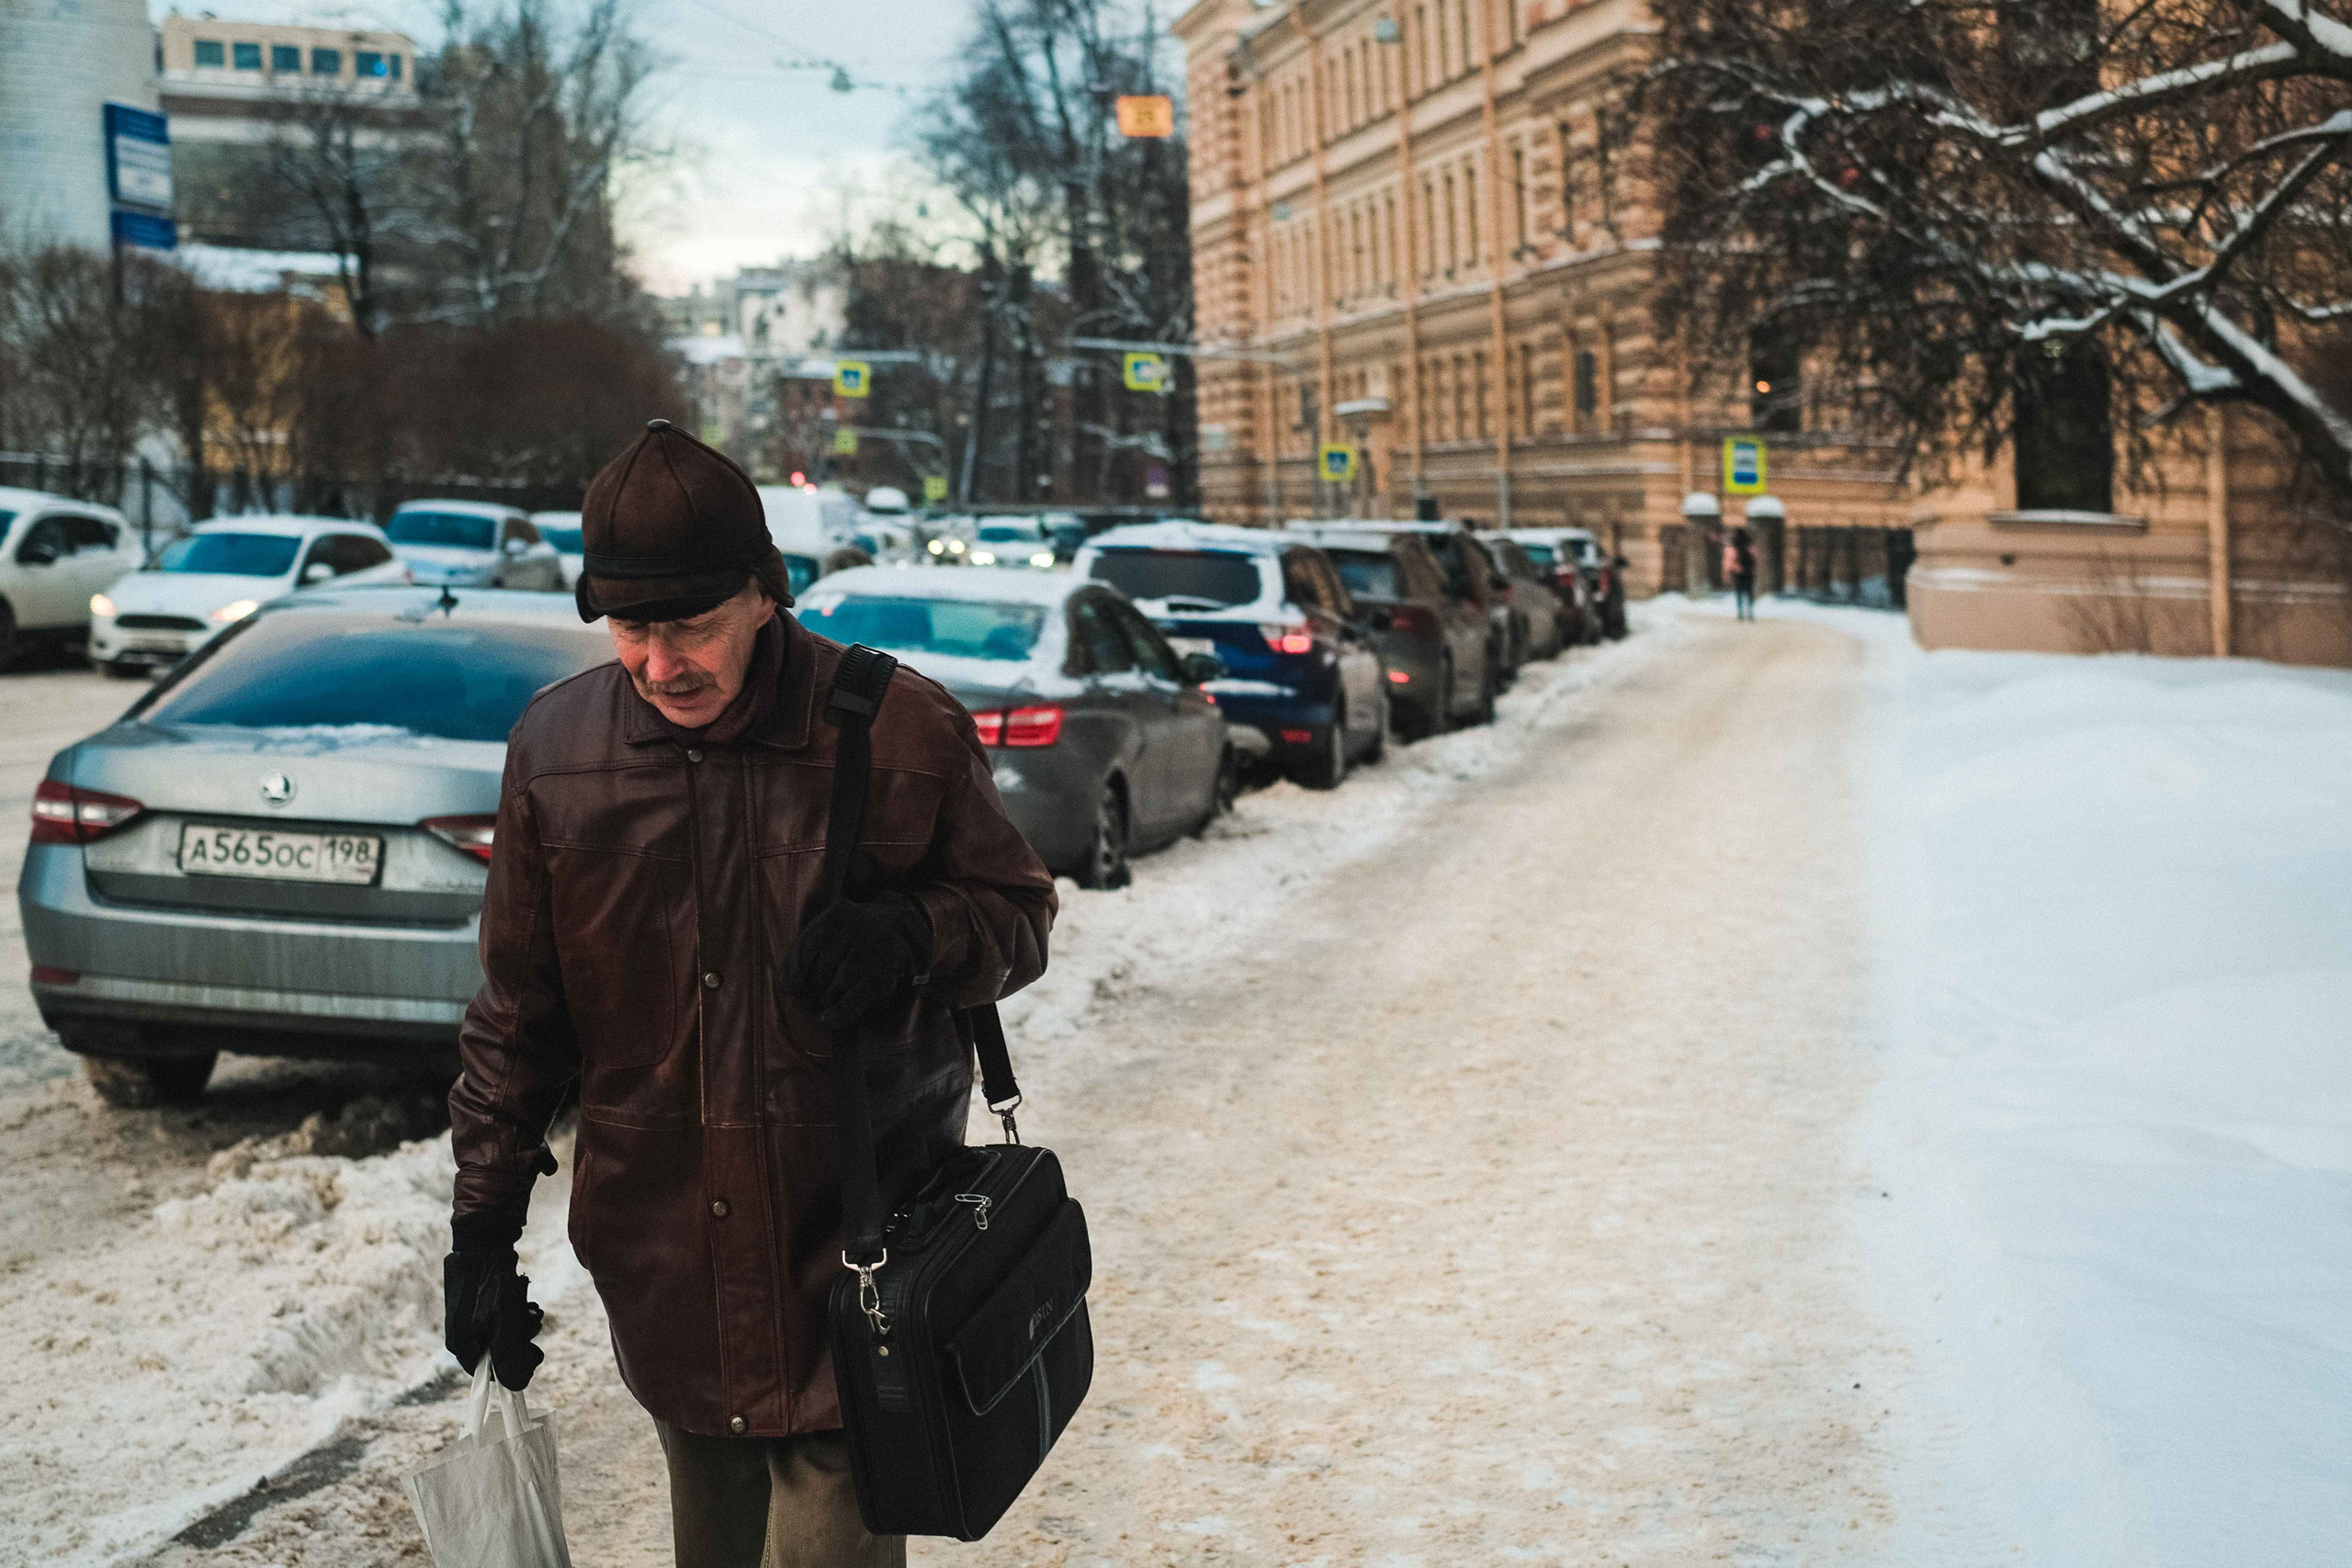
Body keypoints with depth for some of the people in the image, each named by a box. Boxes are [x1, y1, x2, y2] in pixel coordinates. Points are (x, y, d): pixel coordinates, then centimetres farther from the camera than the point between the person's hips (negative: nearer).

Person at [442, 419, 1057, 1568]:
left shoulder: (902, 729, -9)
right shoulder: (556, 749, 0)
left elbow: (1018, 913, 4)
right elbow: (518, 1015, 9)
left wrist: (913, 936, -19)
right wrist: (482, 1225, 8)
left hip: (855, 1254, -3)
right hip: (664, 1257, 3)